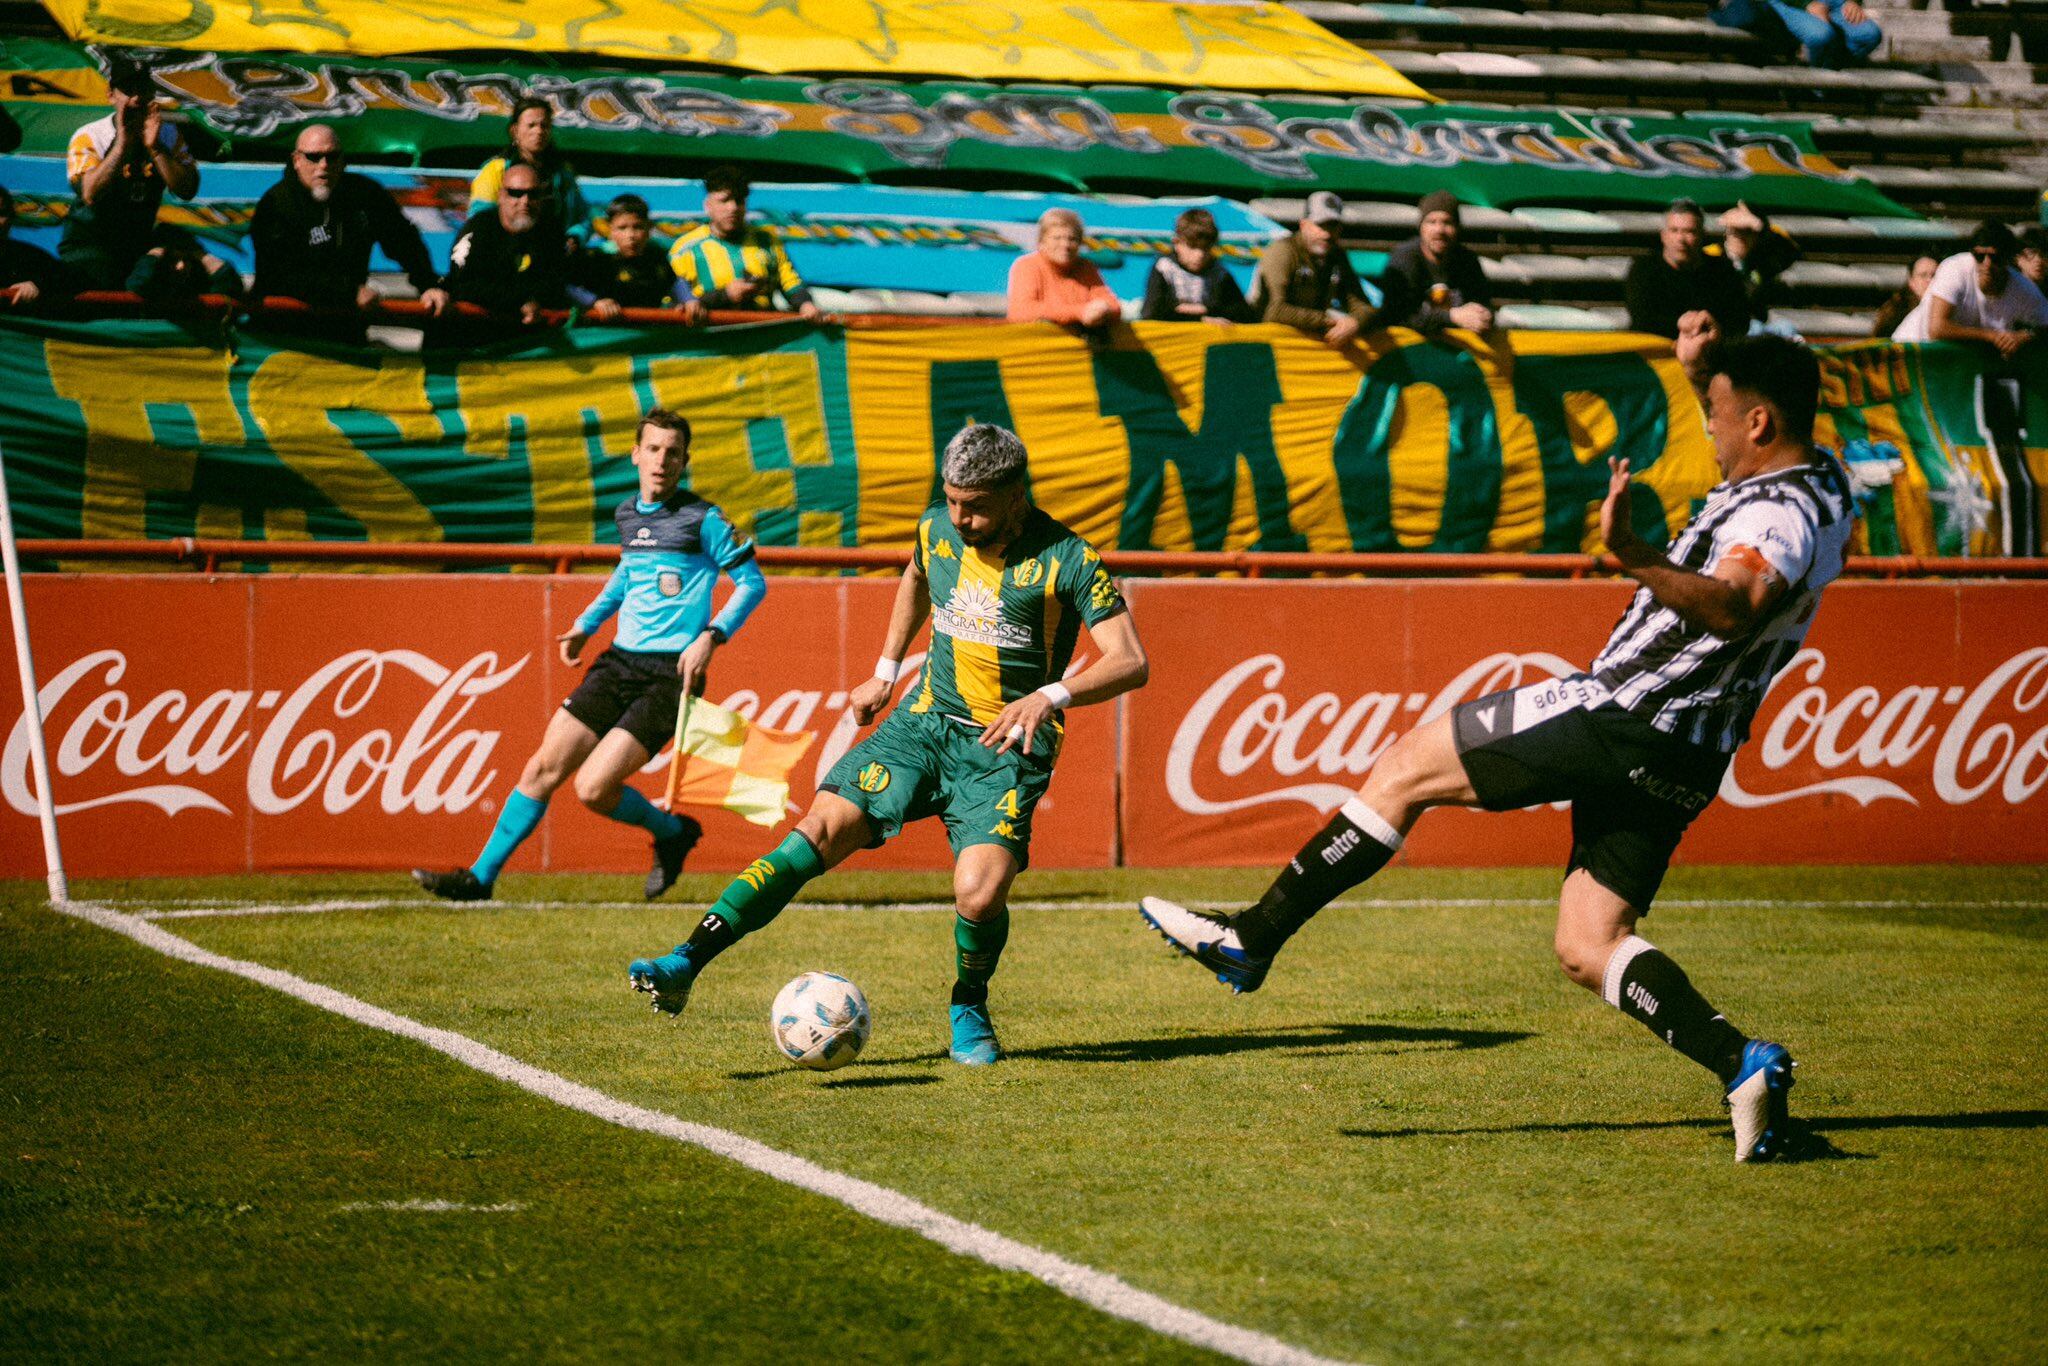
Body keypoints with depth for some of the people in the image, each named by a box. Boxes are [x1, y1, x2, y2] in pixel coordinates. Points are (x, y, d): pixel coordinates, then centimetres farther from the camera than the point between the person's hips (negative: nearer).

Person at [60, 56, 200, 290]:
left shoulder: (167, 134, 2)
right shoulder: (88, 137, -10)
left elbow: (187, 191, -13)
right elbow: (90, 195, -28)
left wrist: (154, 147, -23)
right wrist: (122, 144, -29)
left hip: (140, 243, 4)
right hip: (89, 242, -4)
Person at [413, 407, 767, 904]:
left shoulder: (703, 520, -7)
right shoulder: (627, 514, 13)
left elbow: (753, 582, -3)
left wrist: (711, 638, -15)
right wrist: (586, 625, 25)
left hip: (670, 675, -6)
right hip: (619, 662, 6)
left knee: (593, 787, -16)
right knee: (544, 767, -1)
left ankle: (673, 832, 11)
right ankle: (480, 877, 6)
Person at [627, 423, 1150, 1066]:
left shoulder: (1065, 559, -15)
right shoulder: (937, 527, 1)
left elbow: (1131, 661, -17)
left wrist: (1051, 695, -32)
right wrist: (885, 672, 23)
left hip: (1007, 748, -4)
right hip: (926, 722, 4)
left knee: (980, 893, -24)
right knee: (820, 829, -15)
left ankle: (969, 1007, 9)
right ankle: (686, 962, -21)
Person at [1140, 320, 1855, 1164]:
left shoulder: (1778, 516, -20)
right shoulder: (1819, 485, 11)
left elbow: (1733, 607, -42)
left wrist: (1635, 557, -55)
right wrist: (1708, 371, 24)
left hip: (1621, 721, -10)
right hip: (1678, 765, 10)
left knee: (1410, 766, 0)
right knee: (1587, 950, 8)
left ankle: (1252, 938, 2)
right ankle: (1742, 1063, -9)